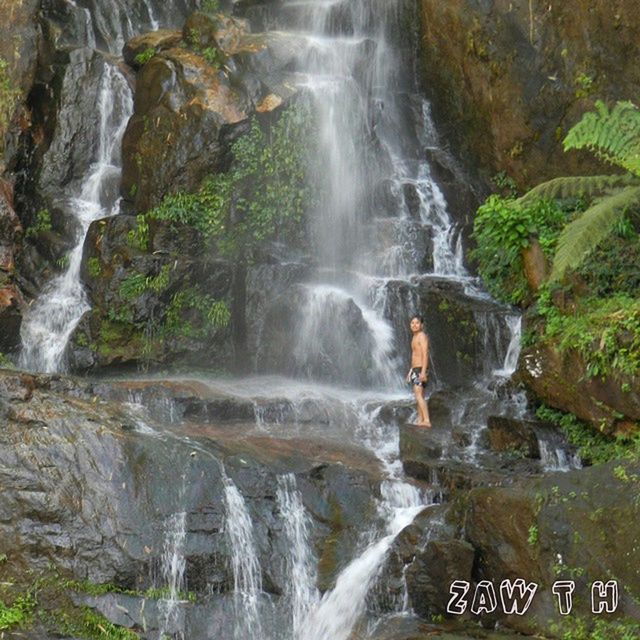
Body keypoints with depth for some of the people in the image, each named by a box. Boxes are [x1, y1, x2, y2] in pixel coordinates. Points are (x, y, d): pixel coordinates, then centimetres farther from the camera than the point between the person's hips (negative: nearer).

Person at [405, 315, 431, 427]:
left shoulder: (422, 336, -11)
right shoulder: (415, 337, 18)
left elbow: (425, 355, -19)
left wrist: (423, 372, -26)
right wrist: (410, 372, 25)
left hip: (420, 369, -10)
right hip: (414, 369, 10)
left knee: (419, 395, -18)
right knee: (419, 396, 9)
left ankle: (427, 421, -24)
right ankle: (420, 421, 10)